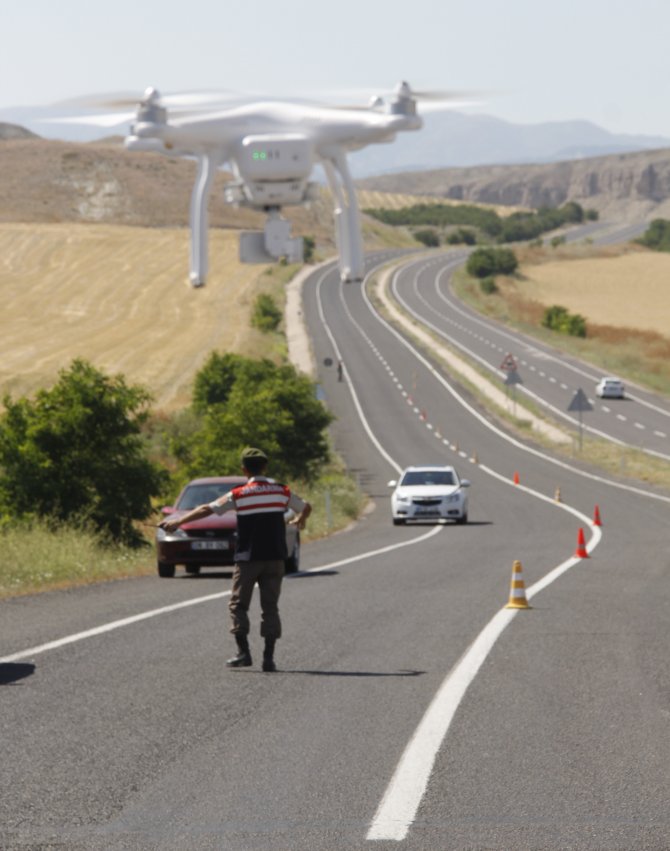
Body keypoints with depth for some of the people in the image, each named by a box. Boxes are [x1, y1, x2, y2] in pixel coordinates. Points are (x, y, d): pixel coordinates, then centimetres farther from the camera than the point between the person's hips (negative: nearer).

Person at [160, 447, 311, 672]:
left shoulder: (238, 495, -5)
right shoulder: (282, 491, 3)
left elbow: (207, 510, -3)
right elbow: (306, 507, 17)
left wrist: (178, 521, 5)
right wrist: (300, 519, 40)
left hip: (248, 558, -2)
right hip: (274, 558, 3)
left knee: (238, 604, 6)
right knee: (270, 607, 5)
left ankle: (243, 652, -6)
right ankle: (269, 657, -1)